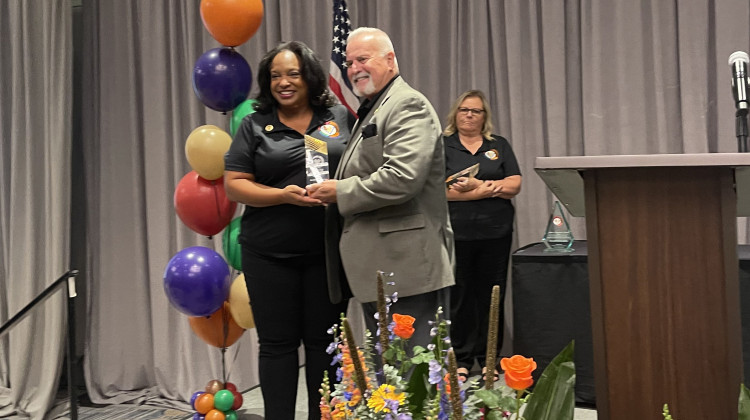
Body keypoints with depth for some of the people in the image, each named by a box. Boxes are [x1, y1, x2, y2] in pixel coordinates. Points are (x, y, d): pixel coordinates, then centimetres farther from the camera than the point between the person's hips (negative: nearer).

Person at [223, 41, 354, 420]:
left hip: (328, 252, 1)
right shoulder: (255, 126, 5)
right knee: (277, 344, 5)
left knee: (324, 342, 8)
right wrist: (284, 196, -15)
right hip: (270, 256, -1)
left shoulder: (340, 118, 8)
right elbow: (234, 185, 0)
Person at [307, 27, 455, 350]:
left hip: (407, 268, -10)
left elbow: (403, 178, -23)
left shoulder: (409, 105, -9)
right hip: (378, 269, 10)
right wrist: (331, 189, 11)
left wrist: (340, 192, -13)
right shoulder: (369, 111, 22)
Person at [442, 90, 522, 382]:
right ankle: (461, 359, 11)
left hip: (495, 234, 2)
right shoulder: (442, 146, 6)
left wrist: (475, 184, -10)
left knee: (491, 296, 5)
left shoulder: (499, 146, 14)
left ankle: (488, 358, 14)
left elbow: (514, 184, 2)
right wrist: (490, 189, -8)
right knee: (459, 297, 1)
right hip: (456, 234, -2)